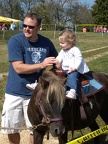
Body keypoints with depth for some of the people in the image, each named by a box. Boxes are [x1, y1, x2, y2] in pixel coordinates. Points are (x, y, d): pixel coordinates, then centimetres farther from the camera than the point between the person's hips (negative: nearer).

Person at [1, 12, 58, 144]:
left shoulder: (47, 43, -2)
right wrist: (42, 65, -26)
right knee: (11, 129, 12)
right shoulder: (15, 40, -12)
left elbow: (56, 62, 14)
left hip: (35, 93, 1)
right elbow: (19, 68, -20)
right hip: (15, 92, -1)